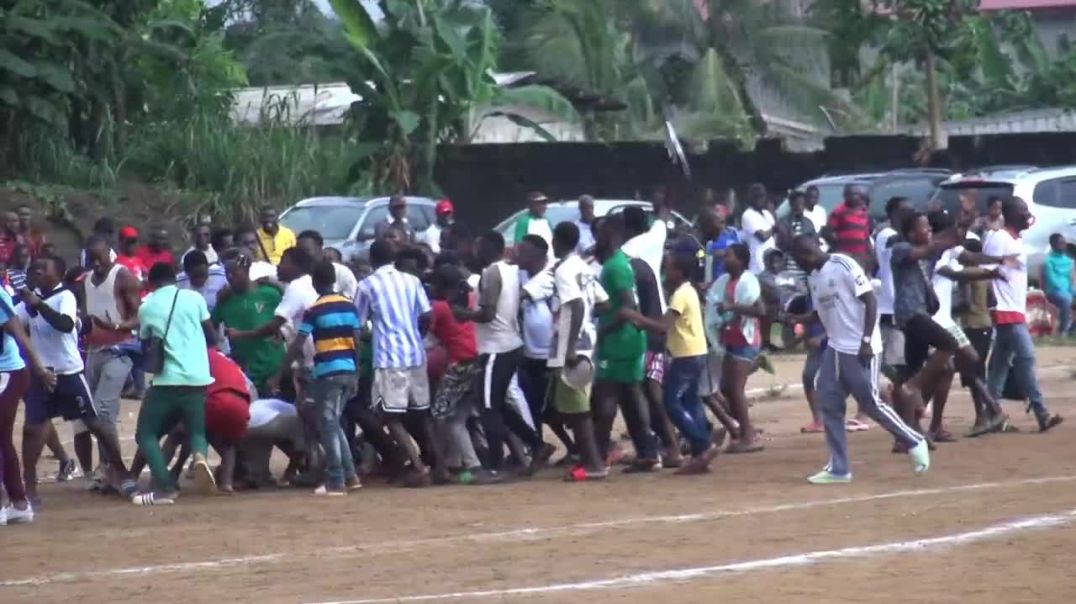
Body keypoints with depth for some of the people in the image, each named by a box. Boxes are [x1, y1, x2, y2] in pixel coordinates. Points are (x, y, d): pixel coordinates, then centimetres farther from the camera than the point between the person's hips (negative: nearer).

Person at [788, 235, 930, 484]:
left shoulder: (844, 265, -15)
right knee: (829, 405, 4)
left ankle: (914, 443, 15)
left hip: (860, 350, -8)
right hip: (834, 348, 8)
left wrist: (866, 341, -21)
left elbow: (870, 300, -17)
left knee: (870, 403, -4)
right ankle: (839, 468, 10)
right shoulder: (813, 277, 11)